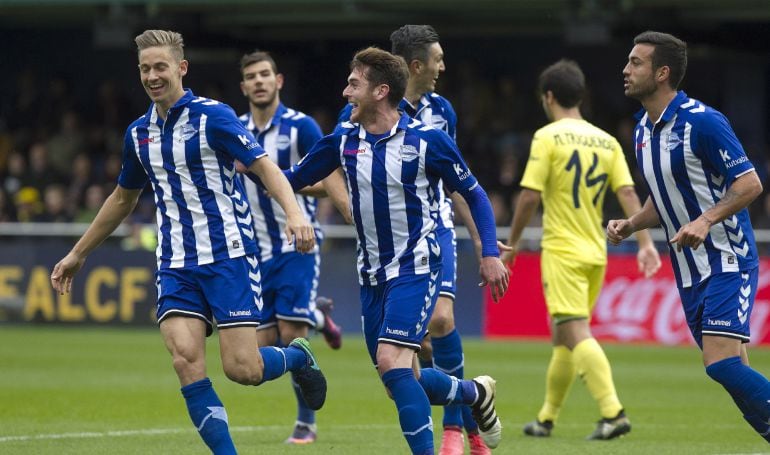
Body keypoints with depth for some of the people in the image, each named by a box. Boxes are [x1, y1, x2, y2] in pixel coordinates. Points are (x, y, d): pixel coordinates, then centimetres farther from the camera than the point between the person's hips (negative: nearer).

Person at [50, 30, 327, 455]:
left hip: (228, 256, -5)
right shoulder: (139, 133, 12)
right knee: (186, 361, -15)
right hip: (176, 264, 5)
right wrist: (77, 254, 31)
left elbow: (265, 166, -13)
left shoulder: (213, 116, -7)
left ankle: (298, 357, 24)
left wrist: (293, 213, -31)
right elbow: (123, 198, 27)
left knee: (242, 368, -10)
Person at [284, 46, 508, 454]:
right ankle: (475, 393, 33)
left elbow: (473, 194, 0)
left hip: (415, 268, -6)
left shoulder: (427, 140, -10)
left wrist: (490, 253, -7)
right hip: (372, 275, 6)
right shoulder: (343, 140, 3)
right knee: (401, 382, 7)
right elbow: (293, 179, 11)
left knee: (391, 362, -23)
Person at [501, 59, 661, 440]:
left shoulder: (547, 137, -8)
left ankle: (613, 412, -28)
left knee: (577, 334, -13)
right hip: (596, 252, 7)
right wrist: (645, 243, -1)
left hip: (562, 251, -7)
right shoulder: (606, 141, 9)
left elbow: (530, 197, -12)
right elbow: (628, 194, 1)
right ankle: (546, 418, 26)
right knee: (562, 337, 18)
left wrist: (512, 244, -1)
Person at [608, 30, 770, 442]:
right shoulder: (642, 131, 11)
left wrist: (706, 220, -27)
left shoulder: (702, 122, -15)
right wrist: (630, 224, 5)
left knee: (722, 363, -21)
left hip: (728, 261, -8)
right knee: (736, 375, 5)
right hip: (689, 272, 8)